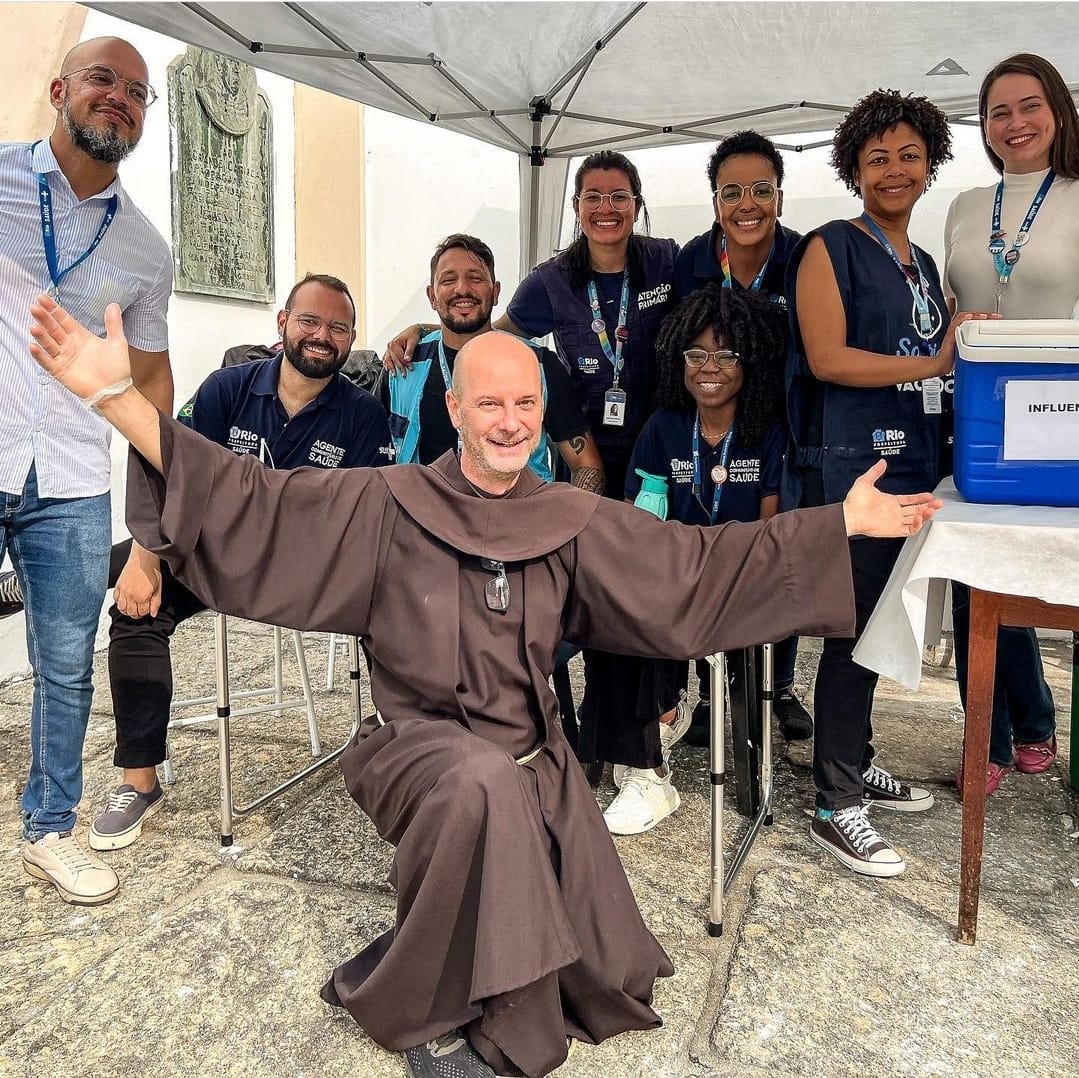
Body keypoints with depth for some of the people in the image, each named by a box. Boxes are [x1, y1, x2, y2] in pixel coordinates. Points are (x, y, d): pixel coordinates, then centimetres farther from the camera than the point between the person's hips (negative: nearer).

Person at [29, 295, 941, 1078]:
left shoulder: (577, 522, 2)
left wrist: (845, 521, 1)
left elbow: (702, 566, 3)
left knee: (604, 976, -1)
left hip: (532, 754, 4)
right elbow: (246, 504, -12)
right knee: (489, 786, -38)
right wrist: (116, 396, -20)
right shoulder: (389, 505, -6)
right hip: (419, 742, -3)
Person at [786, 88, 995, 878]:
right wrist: (932, 365, -16)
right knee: (857, 627, -5)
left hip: (916, 461, 7)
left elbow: (943, 354, 21)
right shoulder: (832, 248, -2)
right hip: (853, 463, -7)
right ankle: (836, 807, 5)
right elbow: (827, 358, -14)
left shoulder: (924, 264, 20)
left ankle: (857, 762, 28)